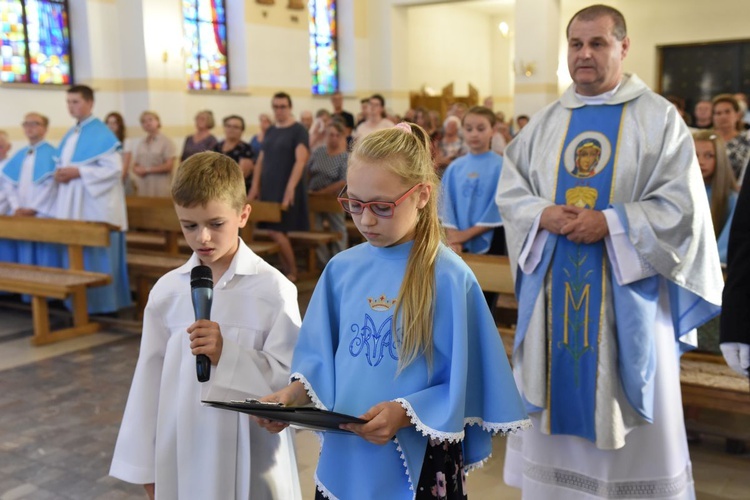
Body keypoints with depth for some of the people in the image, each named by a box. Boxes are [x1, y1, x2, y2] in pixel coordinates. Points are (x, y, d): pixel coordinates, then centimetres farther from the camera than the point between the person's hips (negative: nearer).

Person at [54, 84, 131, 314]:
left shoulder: (101, 133, -10)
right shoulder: (70, 135, 16)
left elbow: (115, 169, -17)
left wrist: (78, 172, -20)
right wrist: (60, 173, -1)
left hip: (95, 206, -8)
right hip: (72, 206, 8)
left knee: (97, 256, -2)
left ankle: (102, 303, 7)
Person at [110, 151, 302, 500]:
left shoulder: (273, 289, -12)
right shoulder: (166, 291, -1)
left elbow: (292, 378, -10)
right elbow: (150, 377, 5)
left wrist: (228, 356, -23)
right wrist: (144, 464, 8)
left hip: (251, 458, -3)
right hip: (182, 455, 3)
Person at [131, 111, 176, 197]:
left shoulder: (166, 141, 0)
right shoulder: (141, 143, 16)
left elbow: (169, 166, -6)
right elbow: (135, 165, 19)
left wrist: (147, 170, -7)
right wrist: (137, 170, -5)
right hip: (142, 187, 5)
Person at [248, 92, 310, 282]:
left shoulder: (298, 130, -6)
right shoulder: (270, 131, 14)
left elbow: (300, 160, -18)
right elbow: (261, 160, 16)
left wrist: (290, 188, -27)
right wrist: (255, 186, 7)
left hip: (286, 189, -6)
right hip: (268, 188, 7)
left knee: (277, 231, -10)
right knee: (277, 232, 7)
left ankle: (293, 273, 4)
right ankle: (285, 271, 16)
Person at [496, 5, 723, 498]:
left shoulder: (659, 118, -3)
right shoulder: (545, 122, 10)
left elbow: (681, 204, -10)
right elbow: (510, 190, 7)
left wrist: (610, 222, -20)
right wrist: (545, 215, -12)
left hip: (626, 293, -3)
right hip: (554, 290, 4)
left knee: (625, 412, 6)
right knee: (558, 394, 12)